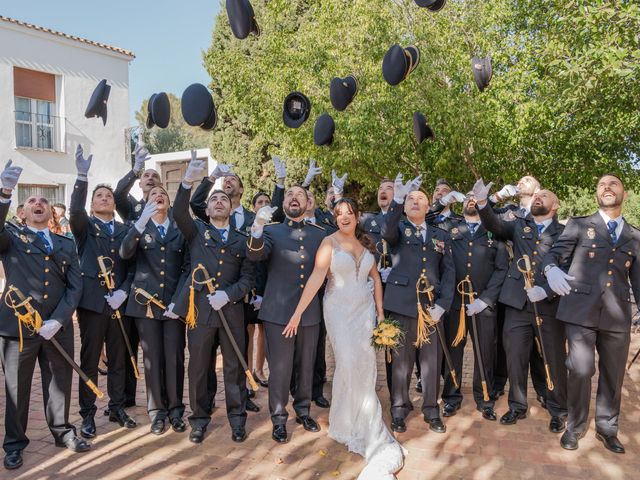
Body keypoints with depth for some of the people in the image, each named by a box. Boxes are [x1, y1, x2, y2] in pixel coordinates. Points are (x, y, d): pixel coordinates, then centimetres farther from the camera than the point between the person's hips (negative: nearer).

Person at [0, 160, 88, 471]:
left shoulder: (66, 244, 13)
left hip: (58, 326, 3)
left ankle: (62, 431, 30)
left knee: (59, 382, 12)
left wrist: (57, 320, -10)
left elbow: (75, 286, 4)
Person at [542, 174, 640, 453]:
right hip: (581, 310, -3)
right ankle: (575, 427, 14)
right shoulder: (579, 225, 7)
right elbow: (554, 253, -1)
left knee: (613, 374, 11)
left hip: (617, 314, 3)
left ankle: (607, 428, 30)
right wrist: (551, 269, -24)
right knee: (581, 370, -7)